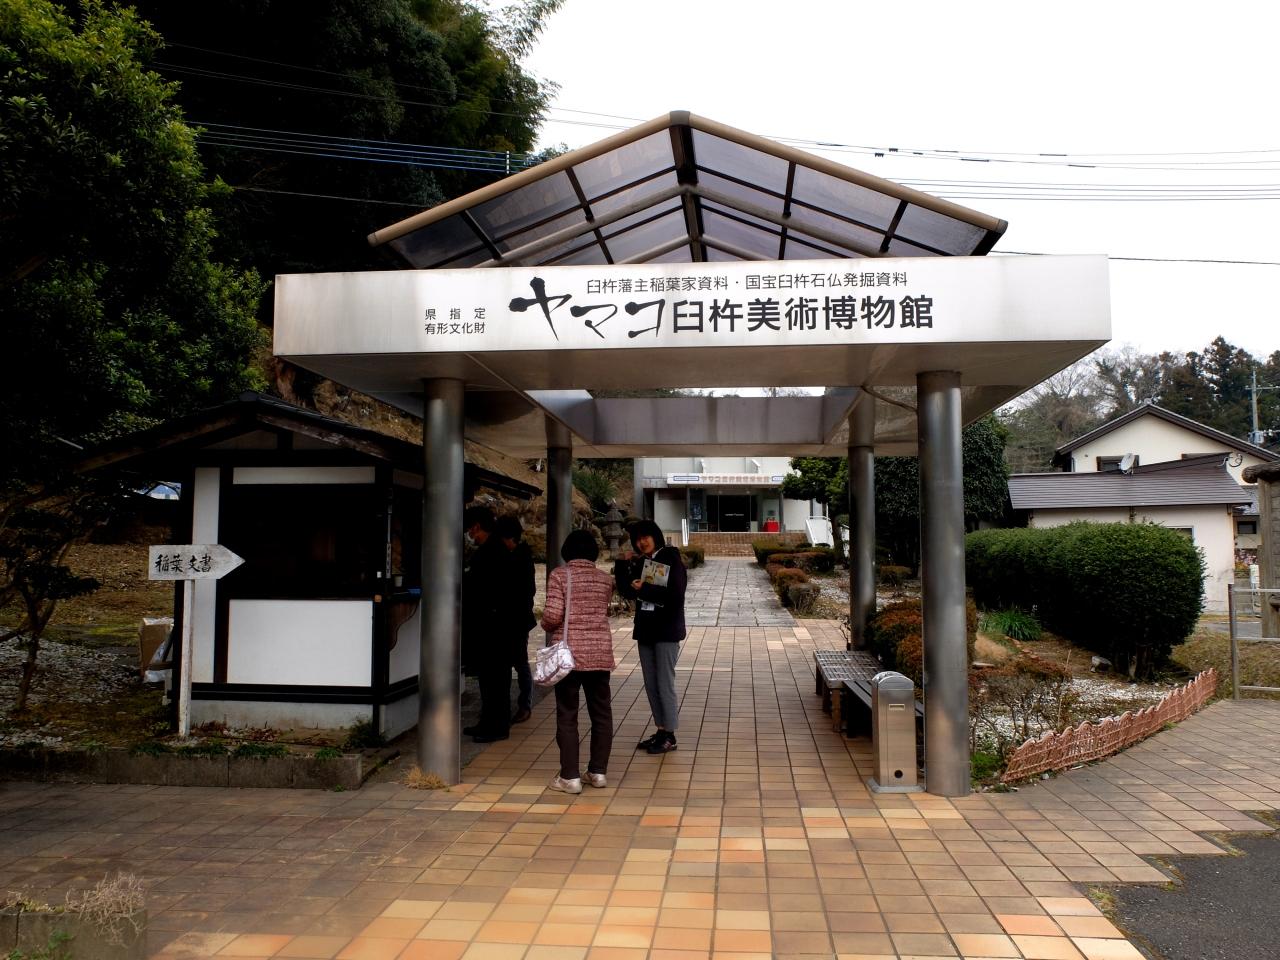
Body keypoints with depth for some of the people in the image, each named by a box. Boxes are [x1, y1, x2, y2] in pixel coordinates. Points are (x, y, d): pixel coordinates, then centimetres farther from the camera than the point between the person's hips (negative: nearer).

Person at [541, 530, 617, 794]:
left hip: (568, 653, -3)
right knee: (602, 713, 13)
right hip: (600, 653, 3)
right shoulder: (605, 579, 7)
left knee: (567, 716, 4)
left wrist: (545, 624, 8)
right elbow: (604, 612, 10)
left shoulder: (559, 575, -5)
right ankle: (598, 771, 19)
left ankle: (570, 776, 6)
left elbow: (553, 615, -12)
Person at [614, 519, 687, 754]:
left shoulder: (672, 559, -9)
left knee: (665, 683, -3)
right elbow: (628, 592, 5)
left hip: (667, 630, -7)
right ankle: (660, 730, 20)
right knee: (651, 684, 10)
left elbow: (676, 594, -18)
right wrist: (623, 566, -4)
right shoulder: (639, 563, 9)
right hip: (645, 629, 7)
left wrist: (645, 589, -18)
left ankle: (670, 735, 6)